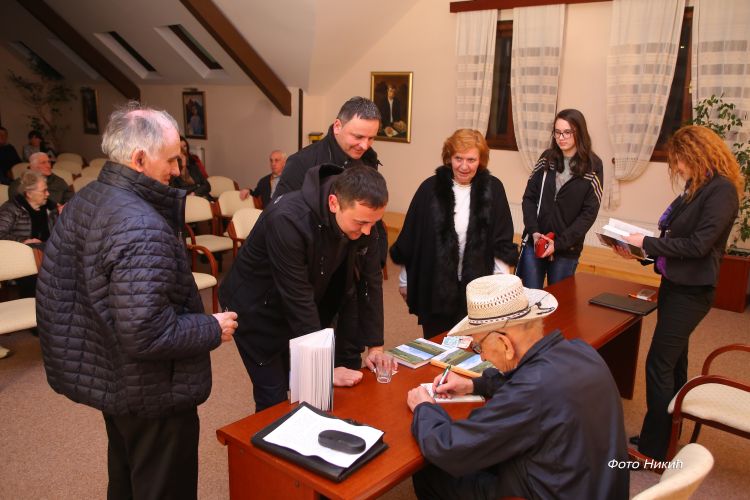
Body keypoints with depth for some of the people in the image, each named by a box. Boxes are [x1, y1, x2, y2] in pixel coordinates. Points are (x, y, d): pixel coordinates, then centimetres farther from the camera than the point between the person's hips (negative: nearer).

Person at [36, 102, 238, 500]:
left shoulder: (82, 203, 0)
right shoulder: (141, 228, -30)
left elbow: (50, 288, 8)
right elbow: (146, 333, -32)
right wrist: (213, 330, -18)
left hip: (107, 377, 9)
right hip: (152, 394, -9)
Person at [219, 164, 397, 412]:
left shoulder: (362, 217, -17)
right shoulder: (288, 220, -35)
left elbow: (370, 282, -7)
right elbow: (298, 300, -32)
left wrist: (374, 345, -7)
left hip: (308, 310, 5)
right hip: (258, 310, -5)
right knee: (275, 401, -3)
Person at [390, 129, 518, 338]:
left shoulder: (492, 189, -3)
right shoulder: (431, 188, -6)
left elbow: (503, 241, 0)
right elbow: (410, 236, 0)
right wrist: (404, 280, 4)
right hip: (435, 285, 0)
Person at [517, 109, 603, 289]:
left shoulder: (593, 166, -4)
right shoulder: (547, 158, 4)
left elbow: (589, 213, -7)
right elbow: (529, 197, 3)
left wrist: (559, 243, -14)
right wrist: (534, 231, -12)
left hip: (567, 248, -2)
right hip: (534, 242, 2)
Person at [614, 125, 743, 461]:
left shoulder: (721, 190, -16)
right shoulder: (698, 188, 10)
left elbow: (698, 244, -22)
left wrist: (647, 242, -16)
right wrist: (640, 253, 2)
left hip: (690, 292, -9)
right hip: (675, 284, 9)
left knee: (659, 365, -5)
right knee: (673, 363, 18)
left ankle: (654, 449, 7)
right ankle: (666, 437, 33)